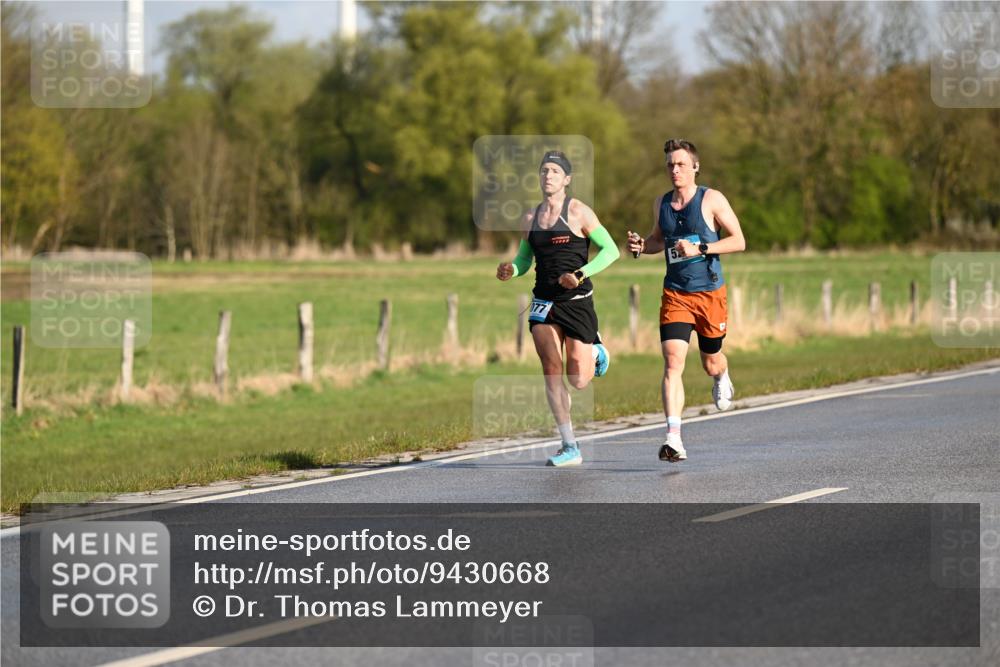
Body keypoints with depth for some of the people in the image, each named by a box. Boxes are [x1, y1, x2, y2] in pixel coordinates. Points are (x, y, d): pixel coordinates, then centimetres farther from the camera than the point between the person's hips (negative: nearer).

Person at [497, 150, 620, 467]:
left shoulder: (578, 212, -6)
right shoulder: (530, 219, 9)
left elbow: (610, 250, -7)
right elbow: (524, 259, 20)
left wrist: (581, 274, -20)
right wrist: (511, 269, -3)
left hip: (576, 301, -4)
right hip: (544, 301, 4)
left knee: (578, 380, -2)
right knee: (551, 372, -8)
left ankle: (595, 350, 34)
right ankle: (570, 447, -4)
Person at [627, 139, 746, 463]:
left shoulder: (712, 200, -7)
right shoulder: (661, 203, 6)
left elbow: (739, 241, -8)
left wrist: (700, 249, -20)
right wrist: (641, 245, 0)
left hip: (709, 293, -2)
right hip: (675, 294, 2)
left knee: (711, 362, 14)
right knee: (673, 361, -15)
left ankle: (722, 377, 54)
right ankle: (673, 438, -22)